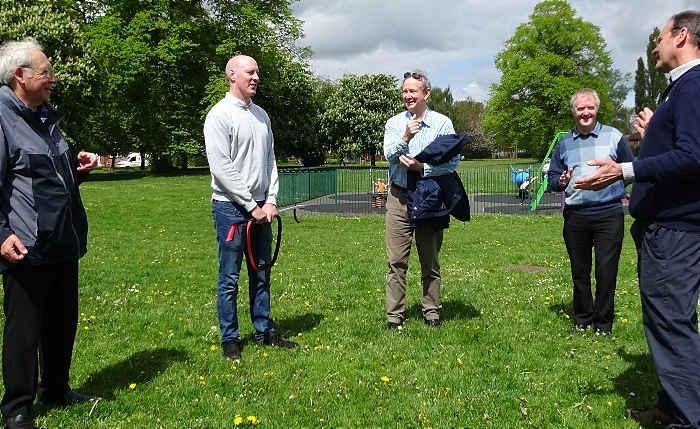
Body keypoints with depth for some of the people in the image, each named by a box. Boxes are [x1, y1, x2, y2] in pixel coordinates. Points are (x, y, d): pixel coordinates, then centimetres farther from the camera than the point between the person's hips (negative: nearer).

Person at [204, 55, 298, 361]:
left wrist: (271, 201, 1)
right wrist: (251, 205, -14)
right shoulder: (220, 114, -9)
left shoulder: (261, 115, 12)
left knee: (261, 274, 13)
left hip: (261, 208, 7)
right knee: (230, 278, 1)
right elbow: (221, 167, -15)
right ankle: (229, 339, 13)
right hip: (231, 208, -6)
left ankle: (265, 332, 24)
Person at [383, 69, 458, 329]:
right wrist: (405, 138, -24)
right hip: (399, 197, 1)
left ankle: (432, 313, 19)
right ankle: (394, 315, 6)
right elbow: (389, 155, -8)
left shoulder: (442, 123, 1)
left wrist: (422, 168, -15)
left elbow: (452, 162, -5)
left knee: (430, 260, 8)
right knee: (397, 260, -1)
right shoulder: (394, 123, 7)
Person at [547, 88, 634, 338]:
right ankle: (582, 320, 25)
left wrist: (620, 192, 0)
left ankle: (603, 323, 13)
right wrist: (561, 182, -9)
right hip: (575, 216, 3)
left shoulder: (614, 137, 3)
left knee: (606, 271, -2)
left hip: (609, 214, -3)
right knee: (579, 271, 11)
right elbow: (552, 178, 10)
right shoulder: (564, 143, 10)